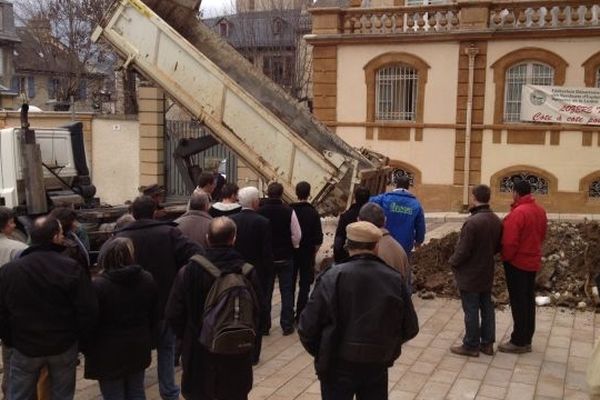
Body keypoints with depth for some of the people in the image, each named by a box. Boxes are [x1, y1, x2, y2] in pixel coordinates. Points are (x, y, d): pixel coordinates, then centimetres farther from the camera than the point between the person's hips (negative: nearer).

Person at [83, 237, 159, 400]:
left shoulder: (98, 285, -18)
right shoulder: (147, 279, 0)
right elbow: (154, 316, 9)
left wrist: (87, 349, 1)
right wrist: (149, 342, 20)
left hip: (109, 353, -5)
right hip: (138, 348, 5)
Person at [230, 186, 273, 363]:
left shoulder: (231, 220, -5)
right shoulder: (263, 223, -14)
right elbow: (267, 254, -12)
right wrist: (269, 275, -2)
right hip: (257, 275, -3)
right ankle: (252, 354, 14)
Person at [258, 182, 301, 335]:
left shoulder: (260, 212, -12)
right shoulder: (289, 211, -14)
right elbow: (297, 235, -11)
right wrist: (293, 247, 9)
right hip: (285, 258, -1)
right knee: (287, 291, 10)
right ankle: (287, 325, 12)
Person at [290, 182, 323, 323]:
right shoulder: (313, 212, -10)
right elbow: (318, 237, -8)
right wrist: (314, 251, 6)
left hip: (291, 253, 2)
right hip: (307, 253, -2)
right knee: (304, 285, 7)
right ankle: (300, 315, 8)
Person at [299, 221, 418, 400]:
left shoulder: (332, 277, -15)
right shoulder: (395, 279, -7)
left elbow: (308, 327, -14)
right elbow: (410, 328, 2)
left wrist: (323, 355, 5)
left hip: (338, 366, -2)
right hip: (377, 367, 2)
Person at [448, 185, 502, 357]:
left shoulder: (472, 222, -27)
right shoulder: (496, 221, -1)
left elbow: (463, 250, -23)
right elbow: (498, 246, 10)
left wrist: (452, 262, -5)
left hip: (470, 274, -8)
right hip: (487, 273, 8)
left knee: (471, 311, 3)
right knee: (487, 307, 16)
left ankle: (471, 346, 14)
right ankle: (487, 343, 26)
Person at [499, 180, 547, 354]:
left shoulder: (518, 212, -23)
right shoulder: (540, 210, 5)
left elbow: (510, 241, -24)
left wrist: (506, 258, -8)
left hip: (517, 262, -8)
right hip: (532, 261, 8)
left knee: (518, 302, 0)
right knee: (528, 300, 14)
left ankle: (519, 342, 7)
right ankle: (526, 339, 23)